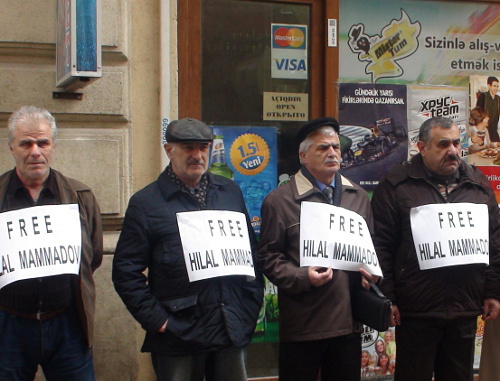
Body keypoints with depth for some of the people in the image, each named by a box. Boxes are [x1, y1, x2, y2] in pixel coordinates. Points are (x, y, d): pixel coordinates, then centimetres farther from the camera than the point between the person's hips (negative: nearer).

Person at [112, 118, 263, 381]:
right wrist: (157, 320, -9)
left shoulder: (230, 192, 11)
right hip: (179, 336, -3)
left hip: (233, 331, 4)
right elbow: (126, 272, -5)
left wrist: (252, 304, 7)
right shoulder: (146, 202, -2)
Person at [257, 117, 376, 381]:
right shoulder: (279, 200, -3)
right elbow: (268, 255, -6)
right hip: (302, 325, -4)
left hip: (348, 319, 5)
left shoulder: (358, 196, 14)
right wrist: (303, 277, -19)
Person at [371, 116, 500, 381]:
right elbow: (380, 246, -6)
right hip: (416, 310, -4)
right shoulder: (396, 185, -3)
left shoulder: (478, 184, 11)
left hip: (466, 309, 4)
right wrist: (387, 298, -9)